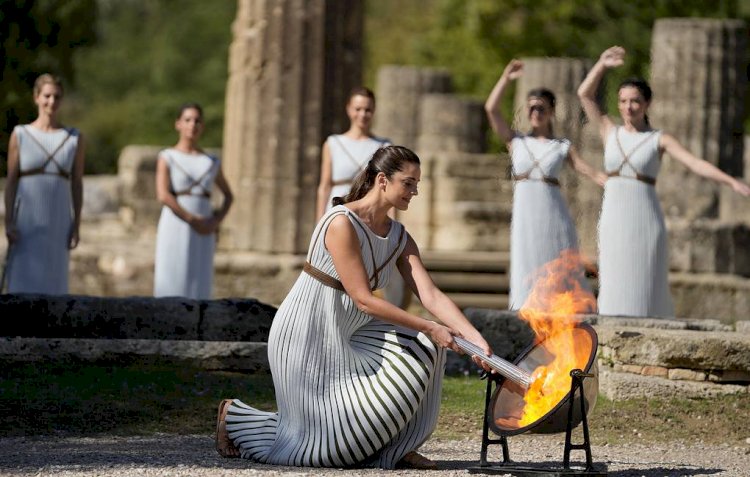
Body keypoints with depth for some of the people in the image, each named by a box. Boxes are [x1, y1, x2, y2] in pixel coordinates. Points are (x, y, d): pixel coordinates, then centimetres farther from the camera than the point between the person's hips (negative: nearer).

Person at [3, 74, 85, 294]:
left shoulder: (74, 138, 6)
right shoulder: (20, 134, 2)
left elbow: (77, 185, 7)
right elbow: (10, 181, 1)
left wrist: (76, 226, 1)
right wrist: (8, 222, -8)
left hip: (58, 221, 2)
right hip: (26, 219, -2)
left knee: (53, 283, 2)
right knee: (23, 283, -6)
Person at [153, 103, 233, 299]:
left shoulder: (212, 163, 14)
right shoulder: (167, 158, 2)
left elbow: (228, 195, 25)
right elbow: (163, 195, -11)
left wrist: (217, 220, 5)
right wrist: (193, 220, -15)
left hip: (203, 234, 4)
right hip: (175, 229, -4)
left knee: (199, 287, -1)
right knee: (170, 287, -7)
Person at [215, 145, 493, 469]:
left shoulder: (400, 239, 3)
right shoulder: (341, 224, -22)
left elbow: (431, 296, -6)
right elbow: (363, 300, -24)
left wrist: (476, 339, -19)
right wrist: (429, 328, -25)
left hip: (345, 337, 8)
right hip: (306, 337, -8)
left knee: (423, 347, -7)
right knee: (329, 441, -4)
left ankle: (394, 448, 3)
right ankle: (235, 418, 16)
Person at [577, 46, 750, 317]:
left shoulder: (660, 140, 2)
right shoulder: (610, 132, 11)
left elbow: (697, 164, -10)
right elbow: (584, 94, 6)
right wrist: (602, 65, -3)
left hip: (645, 222, -3)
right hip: (613, 223, 3)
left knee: (645, 293, -3)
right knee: (615, 295, 1)